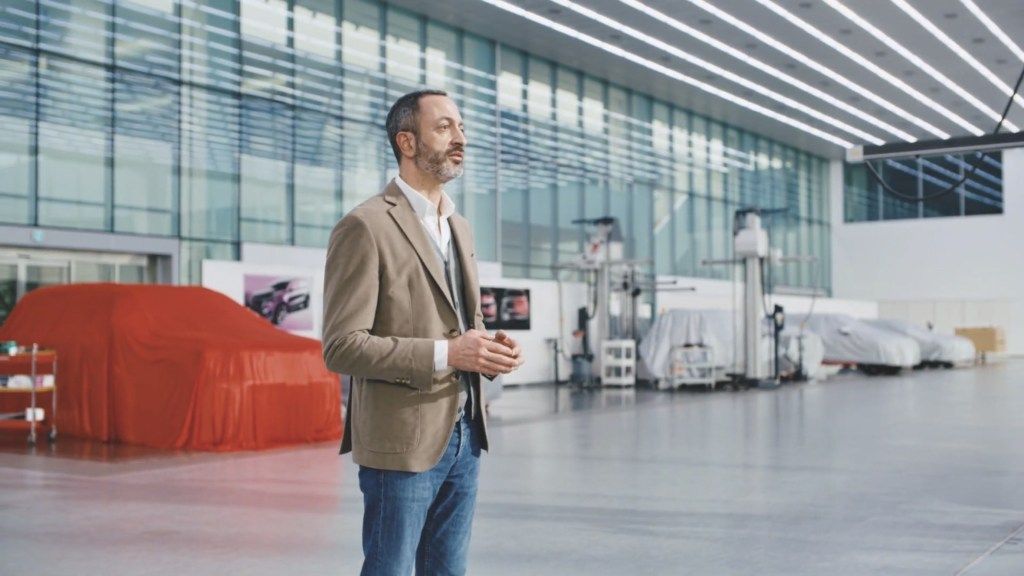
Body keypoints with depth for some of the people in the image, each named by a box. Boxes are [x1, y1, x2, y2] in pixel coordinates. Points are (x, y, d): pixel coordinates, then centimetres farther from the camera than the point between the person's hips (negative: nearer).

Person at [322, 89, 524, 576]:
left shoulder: (459, 226, 14)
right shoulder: (365, 226, -12)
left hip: (464, 431, 8)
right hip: (404, 438, -7)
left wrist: (488, 345, -1)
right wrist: (445, 354, -24)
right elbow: (341, 346, -17)